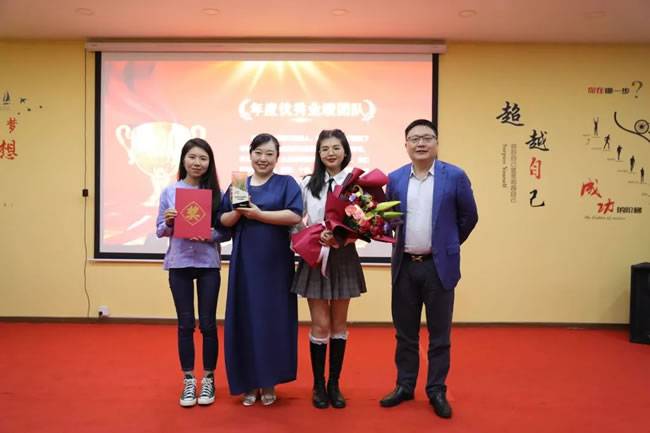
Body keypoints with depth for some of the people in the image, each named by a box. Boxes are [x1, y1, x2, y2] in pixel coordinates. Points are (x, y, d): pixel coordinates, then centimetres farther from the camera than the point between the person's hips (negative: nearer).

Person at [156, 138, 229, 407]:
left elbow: (226, 232, 1)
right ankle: (188, 381, 20)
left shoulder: (216, 192, 1)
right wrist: (168, 223, -16)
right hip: (179, 264, 1)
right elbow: (160, 231, 5)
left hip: (208, 264, 0)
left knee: (207, 323, 5)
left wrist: (208, 235, -18)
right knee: (185, 324, 7)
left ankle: (208, 379, 20)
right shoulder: (169, 191, 2)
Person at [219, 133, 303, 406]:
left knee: (273, 319, 2)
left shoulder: (286, 183, 2)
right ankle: (249, 382, 18)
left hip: (275, 263, -3)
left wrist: (258, 214, -15)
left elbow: (295, 215, -12)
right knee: (245, 319, 5)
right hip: (244, 262, 3)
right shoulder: (237, 185, 13)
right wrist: (237, 212, -11)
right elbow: (223, 220, 9)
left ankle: (269, 382, 16)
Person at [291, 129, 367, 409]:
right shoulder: (308, 183, 2)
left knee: (339, 324, 11)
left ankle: (334, 384, 24)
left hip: (344, 258, 0)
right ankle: (318, 385, 18)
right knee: (321, 325, 2)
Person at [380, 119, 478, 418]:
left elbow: (469, 216, 3)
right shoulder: (395, 179, 4)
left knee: (439, 334, 7)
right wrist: (390, 236, 1)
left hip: (439, 265, -2)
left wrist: (449, 245, 9)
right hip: (404, 265, 3)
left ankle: (437, 391, 21)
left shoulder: (455, 176, -5)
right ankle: (405, 386, 27)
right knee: (405, 332, 13)